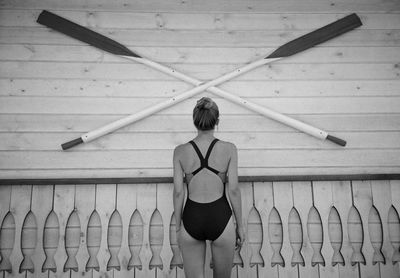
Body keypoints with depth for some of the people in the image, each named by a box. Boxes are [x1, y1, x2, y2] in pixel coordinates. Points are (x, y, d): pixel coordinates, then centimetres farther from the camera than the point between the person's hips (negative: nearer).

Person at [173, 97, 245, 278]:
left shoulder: (180, 151, -5)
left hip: (191, 219, 0)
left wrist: (178, 228, 7)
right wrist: (240, 225, 5)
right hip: (220, 218, 0)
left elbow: (178, 192, -5)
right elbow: (233, 190, -7)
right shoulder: (229, 149, -7)